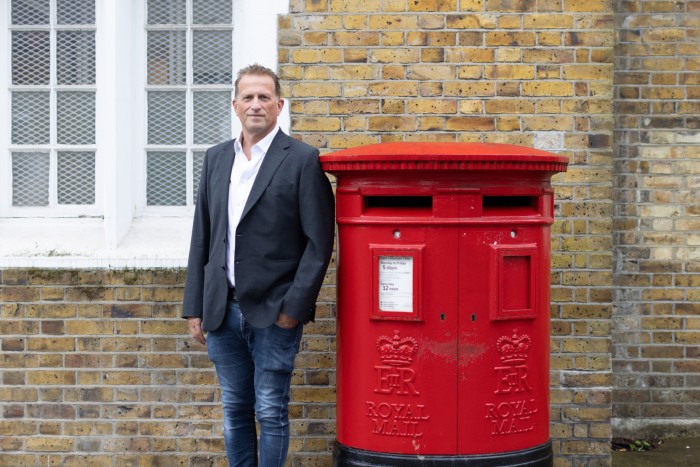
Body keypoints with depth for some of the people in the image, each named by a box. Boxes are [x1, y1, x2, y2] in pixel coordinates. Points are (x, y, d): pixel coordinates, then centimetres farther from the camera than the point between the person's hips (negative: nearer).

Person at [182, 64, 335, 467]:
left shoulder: (302, 160, -5)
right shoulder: (216, 158, 11)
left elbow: (319, 241, -8)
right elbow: (202, 237, 12)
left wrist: (294, 307, -12)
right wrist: (195, 307, 9)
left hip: (273, 312, -5)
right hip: (222, 310, 5)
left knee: (270, 413, 3)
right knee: (235, 411, 14)